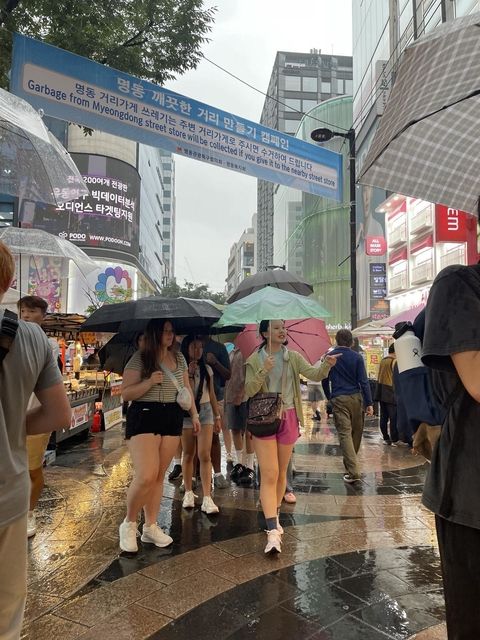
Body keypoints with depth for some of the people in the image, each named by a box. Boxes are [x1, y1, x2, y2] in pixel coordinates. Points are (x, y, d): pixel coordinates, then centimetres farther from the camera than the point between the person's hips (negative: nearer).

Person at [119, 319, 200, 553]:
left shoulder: (179, 358, 10)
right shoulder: (139, 359, -6)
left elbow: (186, 387, 19)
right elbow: (125, 393, -7)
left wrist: (194, 413, 13)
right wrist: (150, 382, -21)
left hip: (172, 418, 5)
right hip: (144, 417, -5)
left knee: (159, 475, 9)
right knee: (146, 477, -14)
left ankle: (151, 527, 22)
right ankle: (128, 524, 11)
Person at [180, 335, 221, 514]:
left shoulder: (207, 369, 8)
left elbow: (211, 394, 12)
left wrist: (217, 416, 11)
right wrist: (189, 374, -15)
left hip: (205, 410, 2)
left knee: (205, 455, -7)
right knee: (188, 455, 8)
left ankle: (207, 499, -7)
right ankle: (188, 493, 23)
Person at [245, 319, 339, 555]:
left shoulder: (293, 357, 4)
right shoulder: (255, 359, -1)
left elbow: (314, 374, -9)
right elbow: (249, 390, -7)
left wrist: (326, 365, -29)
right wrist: (263, 372, -22)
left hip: (288, 416, 3)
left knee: (281, 472, 14)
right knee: (269, 474, -10)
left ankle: (274, 518, 32)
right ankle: (272, 532, -9)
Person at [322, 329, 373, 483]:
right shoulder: (357, 357, -1)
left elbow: (324, 381, 8)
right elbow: (364, 381, -5)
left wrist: (329, 398, 22)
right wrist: (369, 403, -2)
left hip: (338, 400, -1)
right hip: (356, 398, 1)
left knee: (344, 433, -3)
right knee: (356, 432, 16)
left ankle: (353, 471, -11)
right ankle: (351, 464, 29)